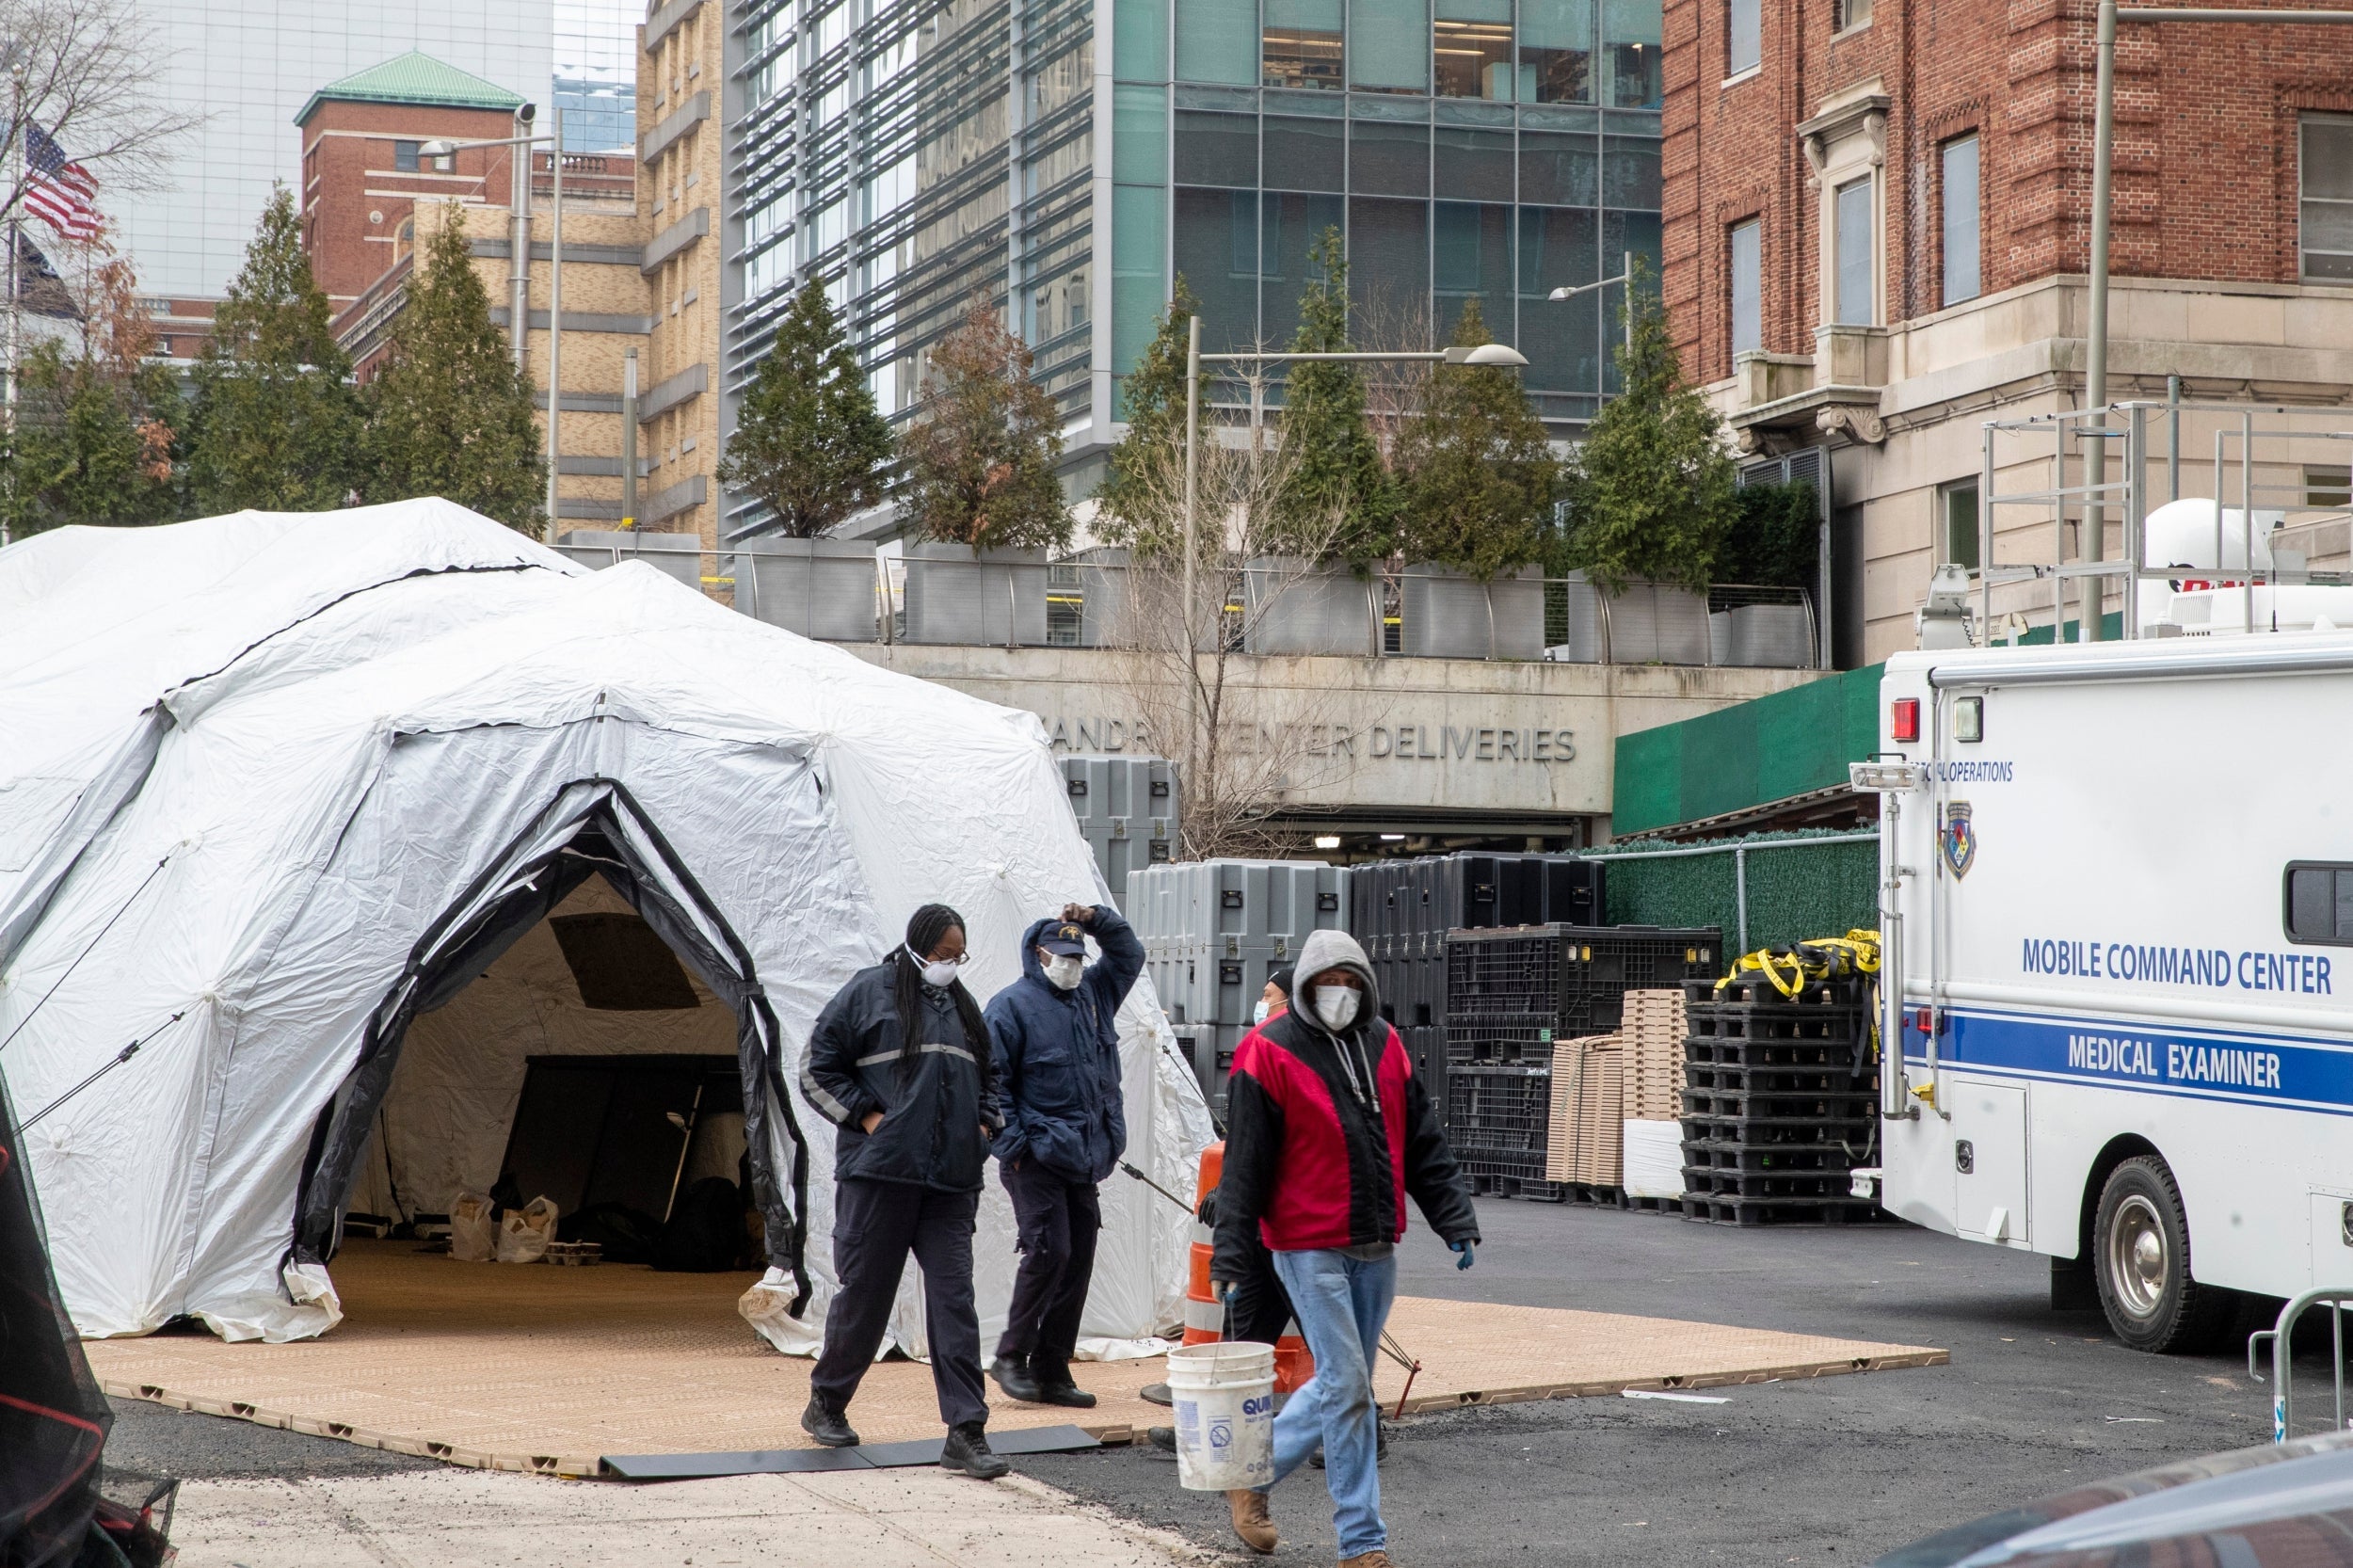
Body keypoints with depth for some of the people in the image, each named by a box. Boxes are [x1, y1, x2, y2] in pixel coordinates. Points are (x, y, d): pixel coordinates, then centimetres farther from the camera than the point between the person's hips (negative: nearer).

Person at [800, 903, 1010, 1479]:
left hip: (950, 1181, 4)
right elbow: (817, 1070, 1)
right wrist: (867, 1115, -8)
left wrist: (985, 1123, 12)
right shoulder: (869, 992, 2)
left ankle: (966, 1432, -8)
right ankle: (825, 1404, 25)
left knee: (954, 1299, -4)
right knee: (865, 1292, 3)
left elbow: (988, 1077, 31)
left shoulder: (963, 1006, 19)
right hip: (879, 1173, -4)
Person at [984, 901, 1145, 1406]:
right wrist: (1012, 1144, -14)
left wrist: (1097, 919, 10)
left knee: (1079, 1258, 6)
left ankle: (1051, 1370, 12)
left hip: (1084, 1158, 7)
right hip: (1036, 1157, -7)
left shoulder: (1092, 992, 16)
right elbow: (993, 1080, -9)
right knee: (1048, 1250, -15)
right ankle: (1011, 1357, -2)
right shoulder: (1013, 1004, -6)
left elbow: (1129, 954, 28)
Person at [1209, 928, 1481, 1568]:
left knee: (1341, 1384, 11)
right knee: (1347, 1385, -7)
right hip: (1311, 1246, -6)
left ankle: (1251, 1475, 27)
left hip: (1377, 1249, 6)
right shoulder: (1269, 1053, -8)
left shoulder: (1385, 1046, 9)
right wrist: (1230, 1254, -10)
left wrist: (1456, 1220, 8)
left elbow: (1424, 1144, 14)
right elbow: (1244, 1164, -8)